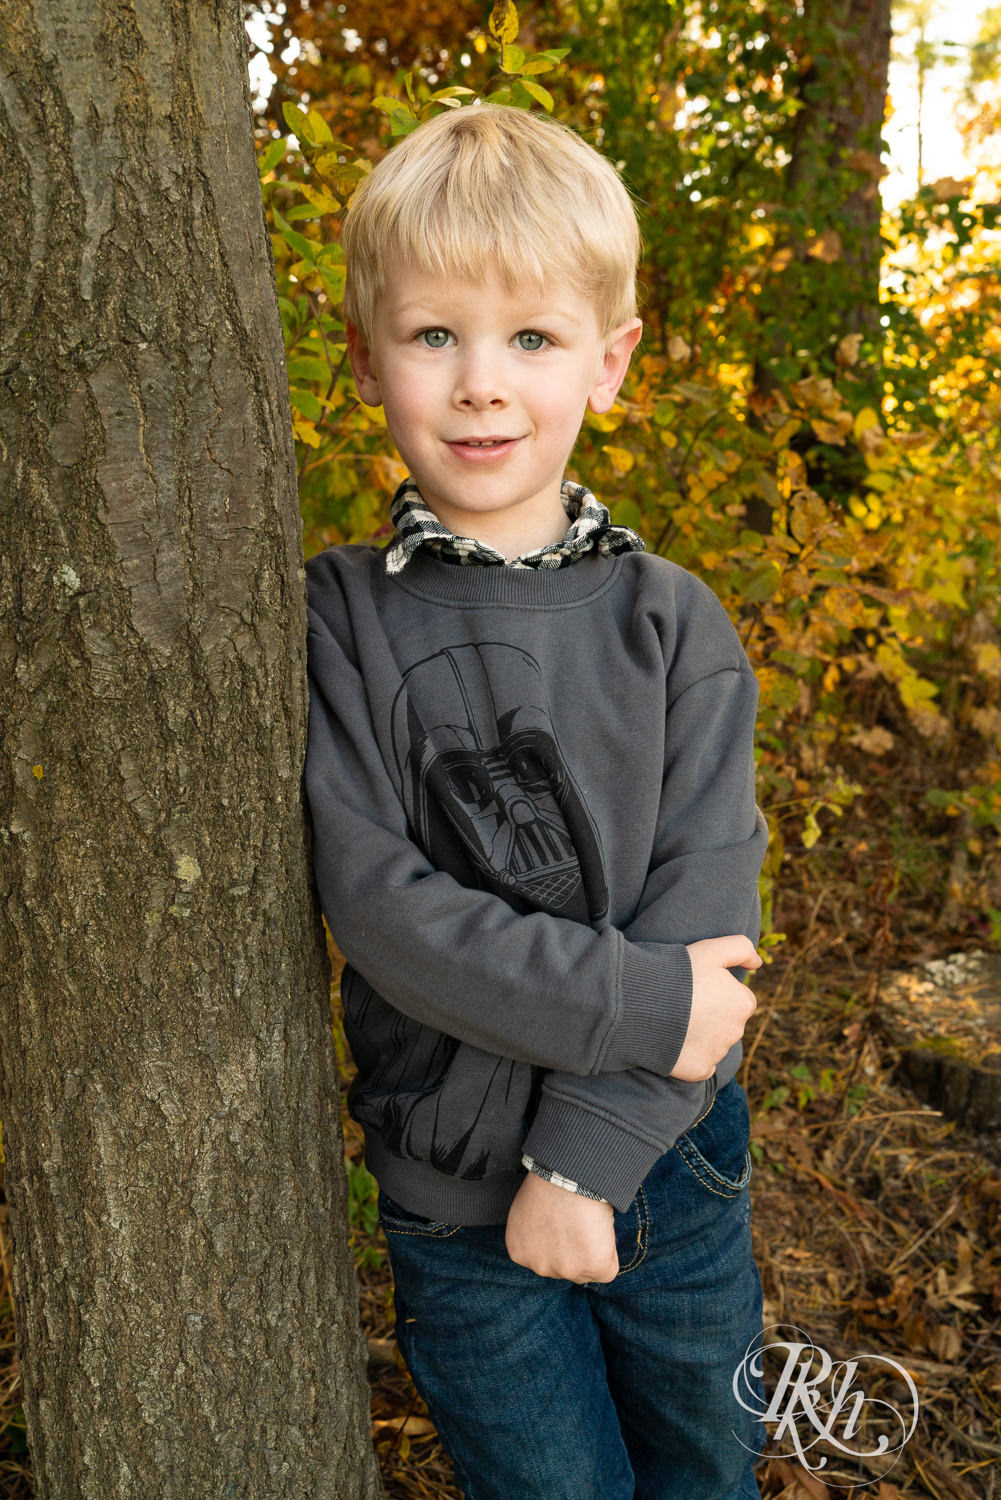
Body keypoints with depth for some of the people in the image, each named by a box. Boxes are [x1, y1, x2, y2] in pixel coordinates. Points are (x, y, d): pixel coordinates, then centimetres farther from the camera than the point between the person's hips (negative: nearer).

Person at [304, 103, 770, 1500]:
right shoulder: (334, 617, -11)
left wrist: (585, 1152, -16)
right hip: (455, 1189, -2)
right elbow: (378, 901, -18)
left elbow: (705, 903, -11)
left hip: (667, 1159, 2)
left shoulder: (676, 623, -6)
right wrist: (639, 1003, -21)